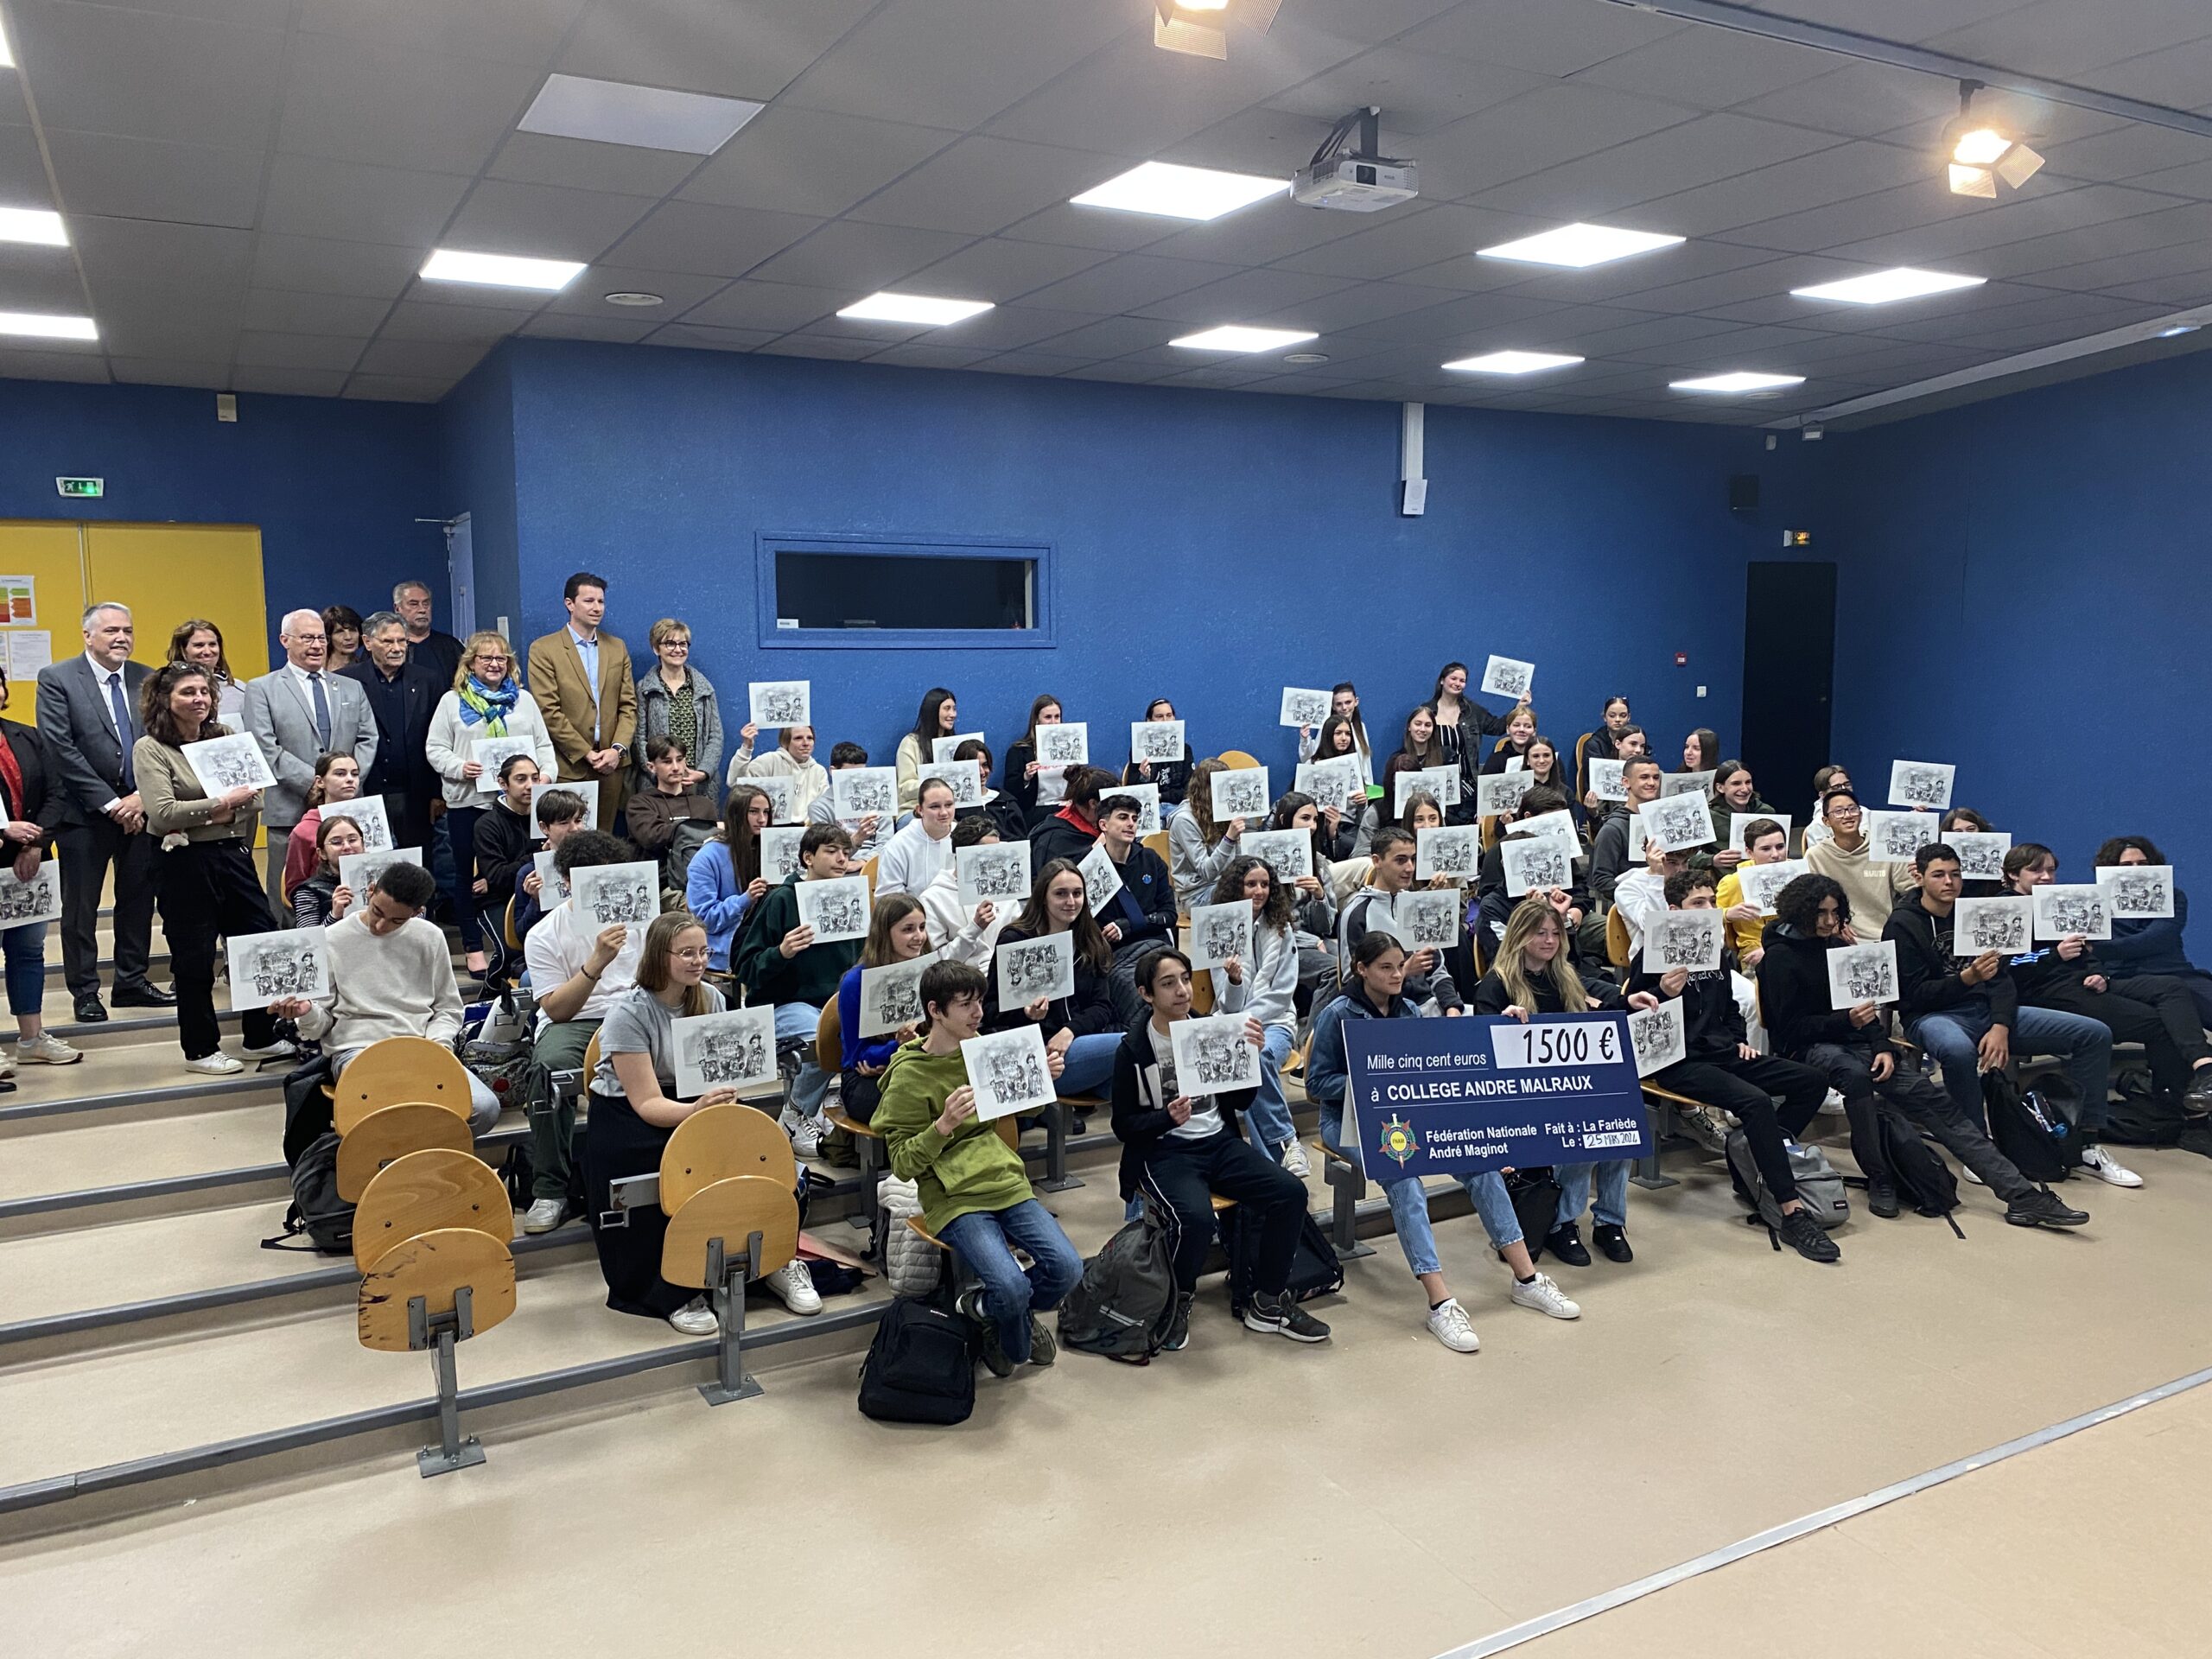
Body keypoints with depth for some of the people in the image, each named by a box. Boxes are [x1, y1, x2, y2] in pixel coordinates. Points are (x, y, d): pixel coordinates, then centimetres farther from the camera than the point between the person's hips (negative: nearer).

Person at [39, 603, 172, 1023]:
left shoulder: (147, 680, 6)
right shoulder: (57, 679, -5)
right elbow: (61, 748, -12)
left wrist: (143, 796, -10)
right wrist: (109, 803, -15)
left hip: (141, 807, 4)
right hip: (84, 811, -3)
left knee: (139, 899, 10)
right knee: (81, 905, 5)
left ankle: (132, 982, 22)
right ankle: (85, 992, 15)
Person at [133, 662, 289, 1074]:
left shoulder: (226, 737, 9)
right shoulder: (150, 749, -6)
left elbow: (254, 798, 8)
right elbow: (162, 813, -17)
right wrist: (221, 803, -17)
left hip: (232, 854, 5)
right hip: (184, 863, -5)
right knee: (194, 958, 5)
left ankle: (261, 1037, 21)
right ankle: (200, 1049, 18)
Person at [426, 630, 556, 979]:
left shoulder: (523, 699, 14)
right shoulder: (452, 701, 7)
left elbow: (544, 743, 13)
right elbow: (435, 748, 4)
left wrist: (546, 772, -4)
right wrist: (459, 767, -14)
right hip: (467, 800, -1)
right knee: (470, 874, 5)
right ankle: (474, 948, 14)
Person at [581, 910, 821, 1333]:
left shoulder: (710, 999, 1)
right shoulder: (628, 1013, -15)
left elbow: (717, 1074, 8)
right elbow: (647, 1104, -19)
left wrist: (720, 1101, -16)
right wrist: (697, 1110, -38)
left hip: (693, 1110, 5)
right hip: (627, 1122, -5)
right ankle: (674, 1295, -12)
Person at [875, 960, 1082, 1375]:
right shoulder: (908, 1076, -8)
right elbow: (902, 1164, -10)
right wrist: (943, 1125, -26)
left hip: (1008, 1183, 5)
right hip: (954, 1199, -5)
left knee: (1067, 1268, -14)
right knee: (1012, 1287, -25)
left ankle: (983, 1307, 16)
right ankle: (1016, 1348, 12)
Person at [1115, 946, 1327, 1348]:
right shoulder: (1133, 1049, -6)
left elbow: (1241, 1102, 9)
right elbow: (1123, 1125, -5)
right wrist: (1168, 1117, -22)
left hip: (1219, 1141, 5)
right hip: (1164, 1151, -5)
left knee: (1291, 1193, -15)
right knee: (1196, 1218, -33)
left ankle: (1268, 1303, 2)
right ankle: (1176, 1301, -2)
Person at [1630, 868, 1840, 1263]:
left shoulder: (1718, 952, 16)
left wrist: (1738, 1039, 14)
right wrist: (1663, 993, -28)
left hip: (1723, 1053, 9)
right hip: (1680, 1063, -9)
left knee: (1812, 1082, 0)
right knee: (1756, 1101, -32)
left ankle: (1765, 1159, 2)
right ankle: (1792, 1214, -30)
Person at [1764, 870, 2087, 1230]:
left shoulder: (1835, 944, 15)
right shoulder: (1781, 955, -5)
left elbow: (1862, 1004, 13)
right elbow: (1790, 1026, -10)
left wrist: (1883, 1047, -5)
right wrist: (1846, 1021, -22)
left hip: (1852, 1042, 6)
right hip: (1807, 1048, -6)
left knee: (1929, 1097, -12)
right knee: (1854, 1071, -40)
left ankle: (2021, 1195, -18)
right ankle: (1879, 1180, -24)